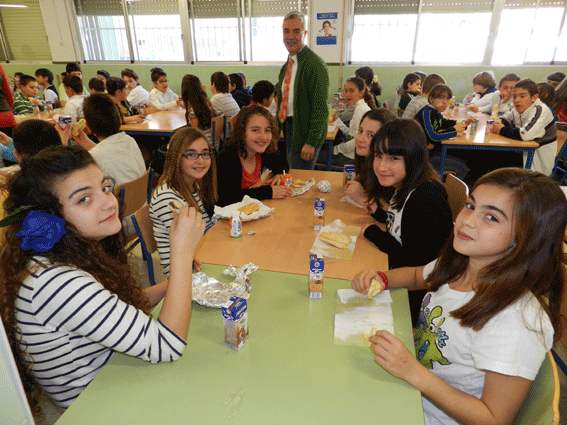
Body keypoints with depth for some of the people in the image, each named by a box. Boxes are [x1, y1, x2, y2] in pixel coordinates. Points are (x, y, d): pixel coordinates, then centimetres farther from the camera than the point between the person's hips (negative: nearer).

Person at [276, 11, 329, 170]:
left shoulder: (315, 65, -17)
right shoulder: (287, 65, 11)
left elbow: (320, 109, -20)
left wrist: (311, 143, -22)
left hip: (305, 132, -9)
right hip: (289, 129, 9)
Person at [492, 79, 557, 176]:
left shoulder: (541, 110, -19)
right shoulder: (519, 110, 4)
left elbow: (525, 134, -34)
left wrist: (502, 130, -20)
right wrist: (498, 124, -5)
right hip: (524, 154, 7)